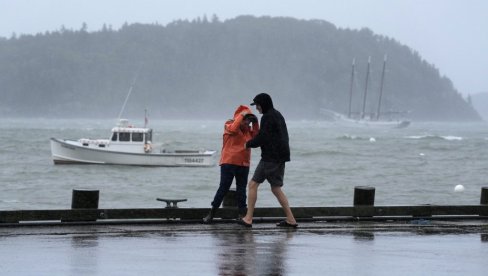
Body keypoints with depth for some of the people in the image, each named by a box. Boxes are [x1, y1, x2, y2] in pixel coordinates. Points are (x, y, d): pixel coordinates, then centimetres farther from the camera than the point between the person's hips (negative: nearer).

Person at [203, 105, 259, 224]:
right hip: (229, 162, -5)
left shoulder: (248, 129, 14)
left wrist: (255, 123, -3)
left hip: (243, 164, 5)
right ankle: (211, 214, 2)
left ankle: (242, 214, 11)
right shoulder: (229, 125, -2)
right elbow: (233, 129, -25)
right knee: (223, 188, -4)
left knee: (241, 189, 7)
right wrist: (241, 116, -18)